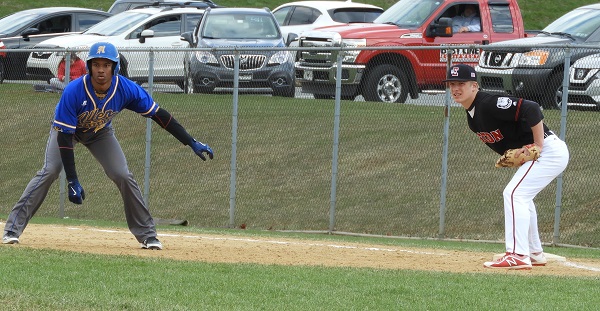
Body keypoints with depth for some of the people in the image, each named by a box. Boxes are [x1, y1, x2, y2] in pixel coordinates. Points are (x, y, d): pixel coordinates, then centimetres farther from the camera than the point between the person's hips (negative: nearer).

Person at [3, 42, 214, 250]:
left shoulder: (127, 89, -29)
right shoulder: (73, 91, -37)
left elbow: (159, 115, -18)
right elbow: (64, 136, -34)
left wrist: (192, 143, -18)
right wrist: (72, 182, -37)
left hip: (100, 132, 3)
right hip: (66, 129, -3)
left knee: (123, 176, -9)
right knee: (49, 172, -22)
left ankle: (147, 235, 3)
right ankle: (13, 228, -19)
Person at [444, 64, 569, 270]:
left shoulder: (490, 104, -23)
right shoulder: (472, 117, 8)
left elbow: (532, 110, -32)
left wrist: (538, 147, -26)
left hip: (549, 150, -11)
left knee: (514, 194, -19)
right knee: (521, 198, 23)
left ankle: (518, 255, -22)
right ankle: (535, 254, 34)